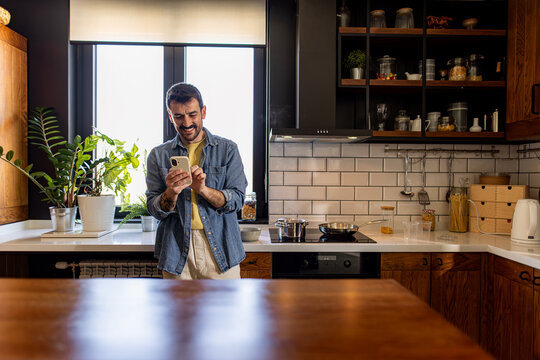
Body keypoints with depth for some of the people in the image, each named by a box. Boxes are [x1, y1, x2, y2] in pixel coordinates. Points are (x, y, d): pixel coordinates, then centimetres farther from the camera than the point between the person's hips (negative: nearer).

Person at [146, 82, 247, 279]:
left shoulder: (227, 149, 4)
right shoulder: (158, 155, 7)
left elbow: (237, 199, -3)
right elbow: (154, 209, 4)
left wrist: (203, 189, -19)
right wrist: (171, 193, -18)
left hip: (220, 249, 0)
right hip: (176, 251, 1)